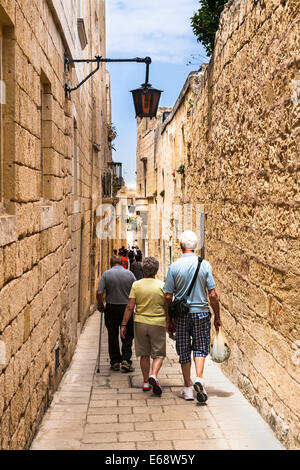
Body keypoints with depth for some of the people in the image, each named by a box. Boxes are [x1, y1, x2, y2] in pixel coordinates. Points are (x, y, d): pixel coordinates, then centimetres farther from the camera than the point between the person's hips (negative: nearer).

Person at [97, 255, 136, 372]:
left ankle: (115, 362, 16)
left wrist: (100, 305, 4)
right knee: (127, 336, 9)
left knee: (112, 336, 11)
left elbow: (99, 293, -11)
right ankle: (125, 360, 0)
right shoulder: (129, 274, -2)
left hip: (111, 308, 0)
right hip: (127, 309, 0)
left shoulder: (106, 274, -4)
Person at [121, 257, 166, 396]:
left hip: (140, 323, 2)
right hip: (158, 323, -1)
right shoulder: (162, 286, -5)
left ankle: (146, 382, 19)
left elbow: (130, 307, -5)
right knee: (159, 354, 8)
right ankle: (153, 375, -15)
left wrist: (124, 324, 2)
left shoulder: (136, 285, -3)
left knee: (144, 354, 14)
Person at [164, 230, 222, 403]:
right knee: (200, 348, 13)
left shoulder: (174, 267, -6)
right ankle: (199, 378, -7)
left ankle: (188, 388, 16)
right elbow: (213, 295, -6)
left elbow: (168, 297, -4)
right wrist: (217, 317, 5)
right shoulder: (205, 265, -6)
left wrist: (168, 320, 6)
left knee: (184, 351, 11)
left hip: (181, 314, 0)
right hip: (201, 312, 0)